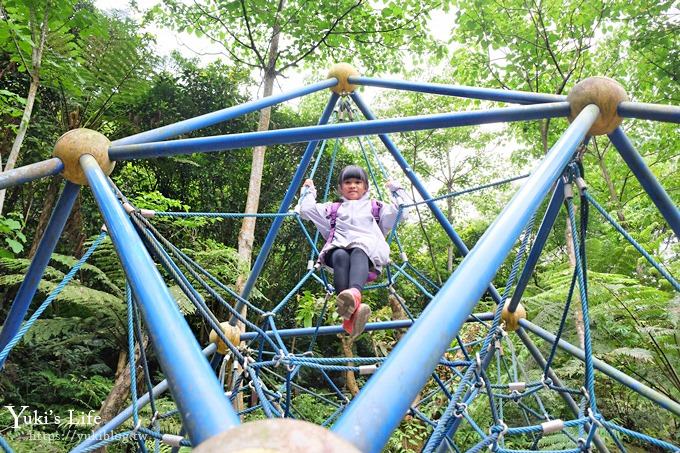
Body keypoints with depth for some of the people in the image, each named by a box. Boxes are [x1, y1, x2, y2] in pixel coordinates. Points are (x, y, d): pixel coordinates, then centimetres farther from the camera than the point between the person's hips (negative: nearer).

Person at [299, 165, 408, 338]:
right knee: (340, 256, -38)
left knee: (358, 253, -39)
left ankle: (354, 294, -69)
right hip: (339, 248, 1)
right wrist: (309, 191, 37)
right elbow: (306, 210, 28)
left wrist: (395, 189, 27)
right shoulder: (332, 208, 34)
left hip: (369, 249, 0)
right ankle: (350, 312, -58)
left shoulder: (376, 207, 33)